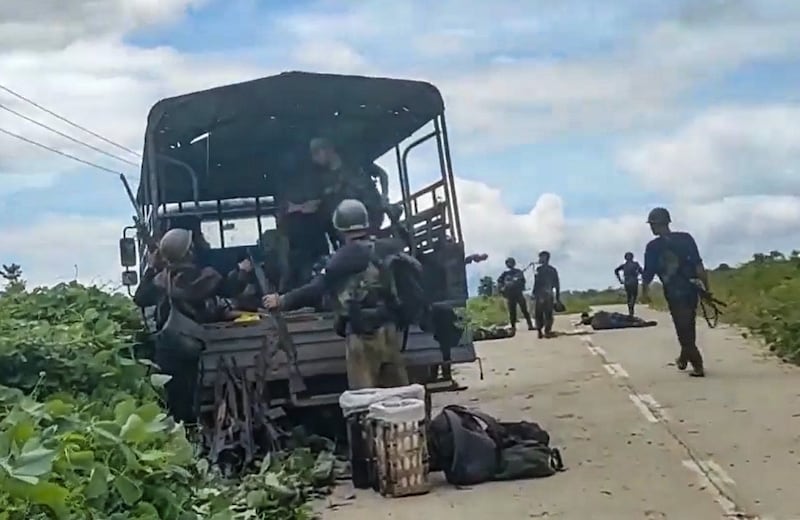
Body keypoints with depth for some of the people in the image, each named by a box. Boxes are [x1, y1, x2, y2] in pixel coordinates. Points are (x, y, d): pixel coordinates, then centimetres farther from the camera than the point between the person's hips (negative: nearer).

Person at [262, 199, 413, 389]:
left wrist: (281, 301, 1)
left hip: (362, 335, -4)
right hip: (389, 330, 5)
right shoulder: (388, 249, 7)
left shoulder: (340, 260, -6)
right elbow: (417, 272, 11)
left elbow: (314, 290, -9)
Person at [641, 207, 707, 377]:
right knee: (688, 327, 22)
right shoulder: (686, 238, -2)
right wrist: (707, 288, -2)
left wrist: (645, 291, 16)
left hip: (673, 293, -4)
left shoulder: (653, 247, -8)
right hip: (691, 290, 4)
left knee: (683, 330, 5)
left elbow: (648, 274, -2)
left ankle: (698, 365, 3)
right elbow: (699, 266, -7)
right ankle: (683, 358, 36)